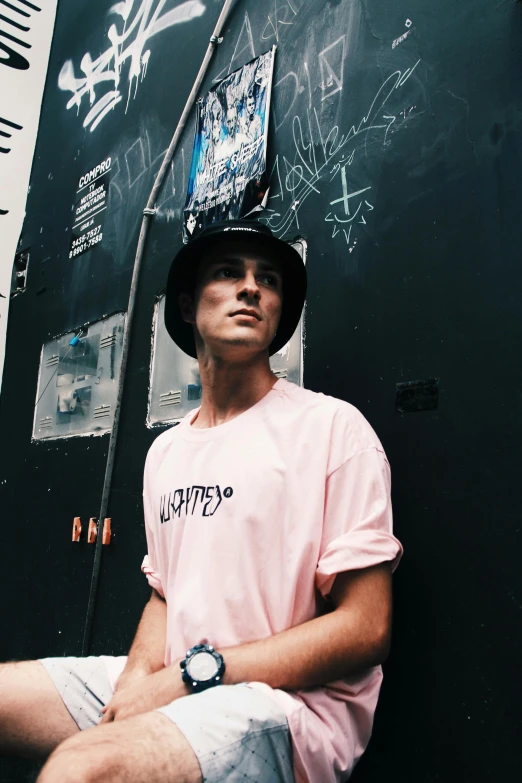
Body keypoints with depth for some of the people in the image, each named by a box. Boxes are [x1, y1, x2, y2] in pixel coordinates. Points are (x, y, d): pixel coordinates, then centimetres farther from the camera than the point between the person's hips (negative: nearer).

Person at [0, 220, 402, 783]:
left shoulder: (331, 426, -9)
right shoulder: (165, 451, 12)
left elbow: (366, 628, -12)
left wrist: (192, 674, -15)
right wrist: (138, 676, -4)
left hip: (290, 705, -6)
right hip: (171, 689, 6)